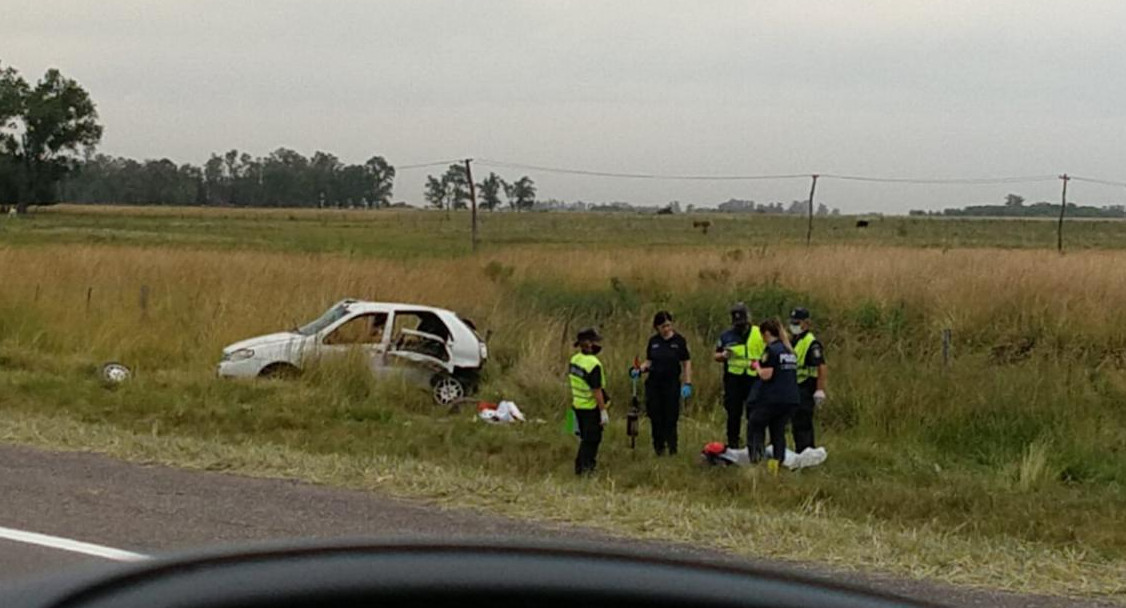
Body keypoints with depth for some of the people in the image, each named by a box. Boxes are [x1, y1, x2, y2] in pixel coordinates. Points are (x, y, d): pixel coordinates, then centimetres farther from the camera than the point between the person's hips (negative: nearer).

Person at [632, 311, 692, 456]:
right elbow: (648, 362, 13)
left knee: (671, 418, -3)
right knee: (656, 418, 3)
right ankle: (659, 448, 12)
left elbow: (687, 363, 0)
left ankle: (672, 449, 6)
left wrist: (687, 384, -6)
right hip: (654, 384, 3)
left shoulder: (678, 340, -2)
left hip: (671, 384, -3)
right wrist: (639, 370, -8)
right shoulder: (653, 342, 7)